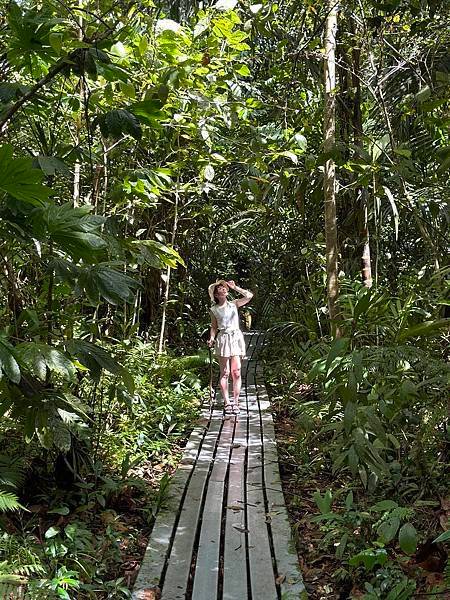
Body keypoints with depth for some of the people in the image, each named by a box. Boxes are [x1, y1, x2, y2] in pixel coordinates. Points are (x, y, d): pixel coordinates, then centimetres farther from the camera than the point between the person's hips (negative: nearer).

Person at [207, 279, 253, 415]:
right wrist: (212, 338, -6)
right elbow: (214, 327, 12)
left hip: (236, 338, 1)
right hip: (223, 339, -1)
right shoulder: (214, 310, 7)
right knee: (225, 373, -1)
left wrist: (234, 287, 3)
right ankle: (227, 402, 6)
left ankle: (236, 402, 2)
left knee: (236, 372, -3)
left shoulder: (234, 304, 9)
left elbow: (249, 295, 0)